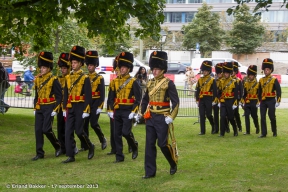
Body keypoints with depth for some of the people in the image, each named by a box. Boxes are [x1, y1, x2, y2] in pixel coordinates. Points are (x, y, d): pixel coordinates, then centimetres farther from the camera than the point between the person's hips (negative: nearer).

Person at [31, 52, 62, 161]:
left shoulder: (53, 80, -7)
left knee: (46, 129, -11)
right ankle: (39, 153, 7)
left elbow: (59, 96, -8)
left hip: (49, 108, -6)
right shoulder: (38, 80, 11)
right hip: (39, 108, 6)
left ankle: (58, 146, 12)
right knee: (38, 130, 2)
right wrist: (35, 108, 14)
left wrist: (55, 110, -13)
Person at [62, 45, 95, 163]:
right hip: (70, 107, 6)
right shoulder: (68, 77, 11)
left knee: (79, 130, -5)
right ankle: (70, 156, 4)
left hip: (80, 107, -5)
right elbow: (66, 94, 15)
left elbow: (88, 96, -9)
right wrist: (64, 109, 11)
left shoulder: (85, 78, -6)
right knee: (68, 131, 0)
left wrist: (86, 110, -14)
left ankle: (90, 147, 20)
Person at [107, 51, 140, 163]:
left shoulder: (133, 82, -3)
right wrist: (110, 110, 3)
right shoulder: (115, 81, 10)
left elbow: (138, 98, -6)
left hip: (127, 112, -5)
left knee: (126, 132, -12)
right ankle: (119, 157, 11)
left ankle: (134, 148, 16)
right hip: (117, 111, 5)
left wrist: (133, 112, -13)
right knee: (117, 134, 4)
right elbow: (110, 97, 11)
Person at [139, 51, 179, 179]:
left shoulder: (168, 83, -8)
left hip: (162, 118, -6)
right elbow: (145, 100, 21)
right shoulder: (150, 83, 10)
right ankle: (150, 172, 7)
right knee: (149, 144, 3)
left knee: (162, 143, -4)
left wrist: (171, 117, -15)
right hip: (150, 117, 6)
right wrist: (143, 113, 13)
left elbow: (175, 102, -10)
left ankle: (173, 164, 22)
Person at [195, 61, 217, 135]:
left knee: (208, 114, -2)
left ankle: (214, 127, 23)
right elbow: (197, 90, 12)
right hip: (201, 99, 4)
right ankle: (202, 131, 3)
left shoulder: (212, 80, 0)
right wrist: (197, 100, 7)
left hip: (209, 99, -4)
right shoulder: (200, 80, 11)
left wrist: (214, 100, -8)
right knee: (202, 115, 0)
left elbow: (215, 91, -2)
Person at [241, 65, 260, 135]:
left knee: (254, 116, 7)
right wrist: (242, 101, 6)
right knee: (246, 116, -4)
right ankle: (247, 131, -2)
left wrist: (258, 102, -9)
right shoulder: (246, 83, 9)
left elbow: (259, 94, -2)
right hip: (247, 102, 3)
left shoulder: (257, 84, -2)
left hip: (254, 102, -3)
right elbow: (244, 93, 13)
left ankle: (257, 128, 30)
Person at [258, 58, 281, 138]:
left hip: (271, 101, -4)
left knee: (272, 117, 1)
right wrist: (258, 101, 14)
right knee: (262, 117, 1)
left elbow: (278, 91, -5)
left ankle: (274, 132, 17)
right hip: (263, 101, 4)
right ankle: (263, 133, 5)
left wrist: (278, 101, -12)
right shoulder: (261, 80, 11)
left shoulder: (274, 80, -2)